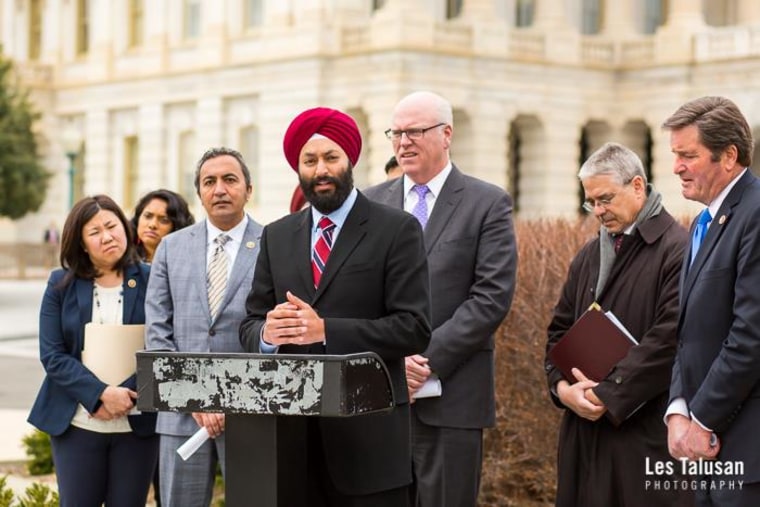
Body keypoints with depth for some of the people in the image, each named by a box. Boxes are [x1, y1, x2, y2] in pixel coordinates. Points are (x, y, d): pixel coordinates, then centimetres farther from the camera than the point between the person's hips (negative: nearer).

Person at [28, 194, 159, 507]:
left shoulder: (150, 281, 1)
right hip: (77, 424, 1)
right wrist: (101, 394, -15)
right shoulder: (61, 285, 4)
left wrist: (125, 397, -16)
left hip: (137, 423, 0)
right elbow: (52, 355, -3)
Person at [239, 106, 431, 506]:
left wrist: (326, 330, -17)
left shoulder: (396, 230, 0)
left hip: (367, 433, -4)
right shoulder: (276, 237, 14)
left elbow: (413, 327, -8)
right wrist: (267, 332, -11)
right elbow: (249, 324, 14)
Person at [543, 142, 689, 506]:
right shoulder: (588, 256, 17)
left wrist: (606, 394, -15)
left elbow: (669, 338, -17)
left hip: (646, 432, -7)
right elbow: (560, 329, 18)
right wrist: (563, 387, -2)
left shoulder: (677, 250, -9)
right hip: (584, 428, 7)